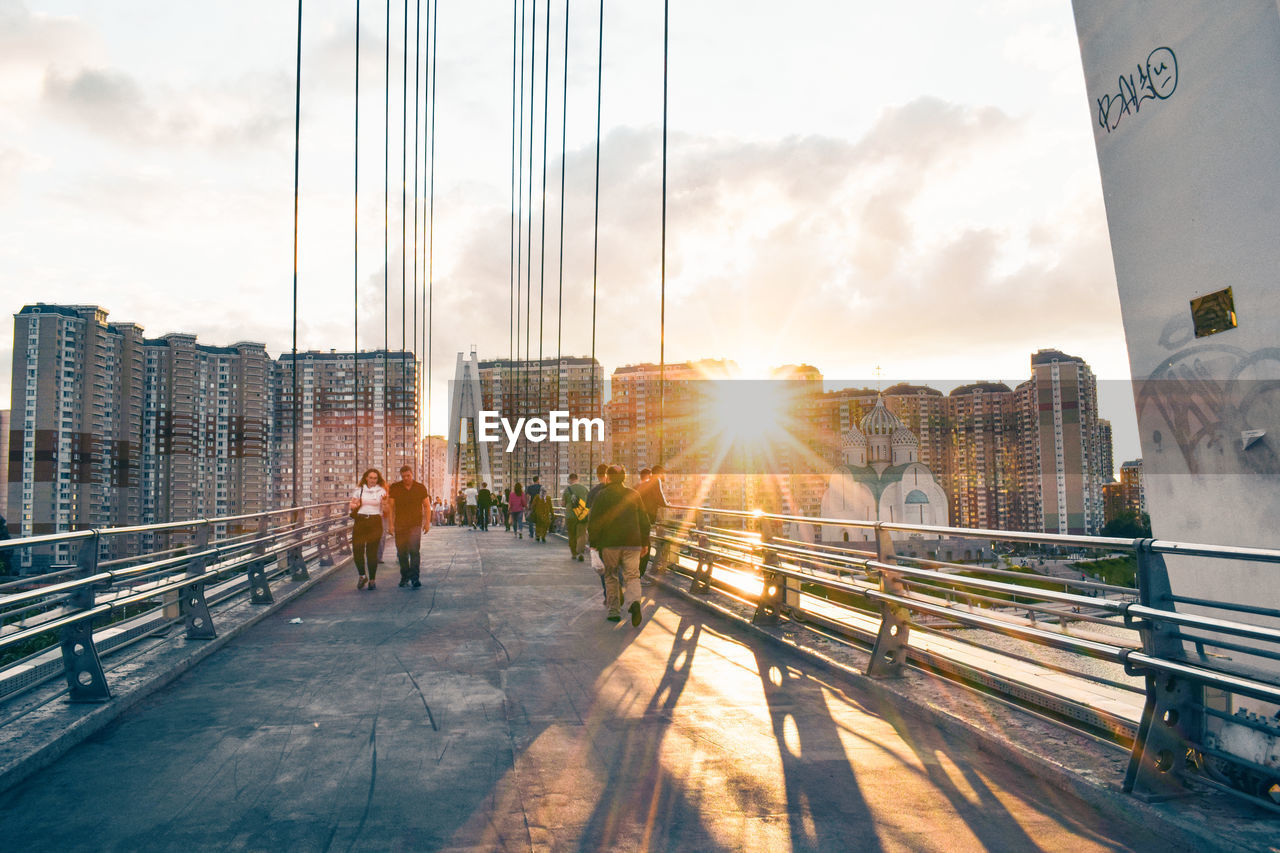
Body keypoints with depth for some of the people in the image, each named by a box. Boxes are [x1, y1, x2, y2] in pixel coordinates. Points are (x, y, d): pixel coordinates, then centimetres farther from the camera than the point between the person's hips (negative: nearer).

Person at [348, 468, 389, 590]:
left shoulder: (381, 491, 8)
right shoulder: (359, 491, 12)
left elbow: (386, 510, 4)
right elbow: (352, 508, 16)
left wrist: (385, 501, -15)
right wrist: (355, 505, -7)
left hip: (375, 522, -2)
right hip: (360, 521, 2)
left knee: (372, 552, -3)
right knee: (357, 549, -7)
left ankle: (372, 579, 7)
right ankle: (362, 575, 13)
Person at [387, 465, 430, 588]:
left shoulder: (420, 488, 4)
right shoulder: (394, 488, 3)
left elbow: (427, 506, 10)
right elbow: (391, 507, 3)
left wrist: (427, 522, 5)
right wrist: (391, 524, -3)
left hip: (415, 524, -1)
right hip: (400, 525, 2)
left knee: (414, 550, -14)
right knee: (402, 552, 6)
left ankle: (414, 578, -15)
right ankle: (404, 577, 20)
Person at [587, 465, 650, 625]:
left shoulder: (601, 495, 0)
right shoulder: (634, 494, 8)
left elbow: (593, 522, -3)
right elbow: (644, 520, 11)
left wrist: (593, 543, 5)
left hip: (609, 543, -2)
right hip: (632, 543, 2)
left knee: (611, 577, 12)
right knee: (632, 576, 3)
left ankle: (614, 610, 13)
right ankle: (635, 601, -23)